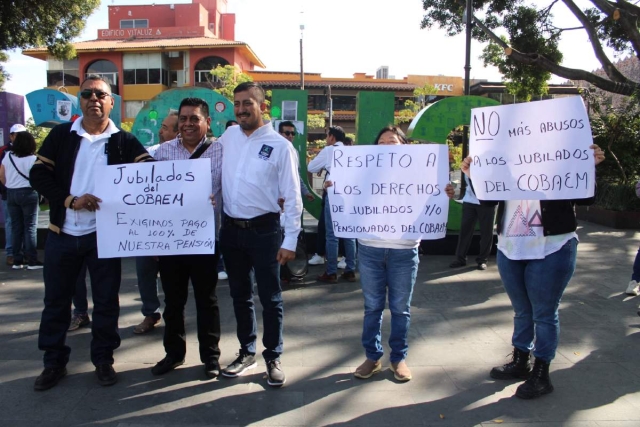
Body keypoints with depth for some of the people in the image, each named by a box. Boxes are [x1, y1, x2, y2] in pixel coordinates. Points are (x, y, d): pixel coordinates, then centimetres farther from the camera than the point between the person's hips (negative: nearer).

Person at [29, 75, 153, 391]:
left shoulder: (124, 141, 0)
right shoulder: (61, 135, 3)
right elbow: (39, 175, -1)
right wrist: (70, 200, -15)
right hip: (62, 233, 2)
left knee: (106, 300, 7)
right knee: (56, 300, 11)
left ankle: (103, 359, 24)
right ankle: (54, 362, 27)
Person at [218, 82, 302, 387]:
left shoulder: (280, 146, -8)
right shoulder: (228, 136, 5)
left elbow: (292, 196, -7)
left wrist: (290, 240, -11)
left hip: (264, 230, -4)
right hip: (231, 228, 5)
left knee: (270, 298, 5)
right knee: (240, 295, 16)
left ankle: (273, 357, 22)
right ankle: (246, 352, 33)